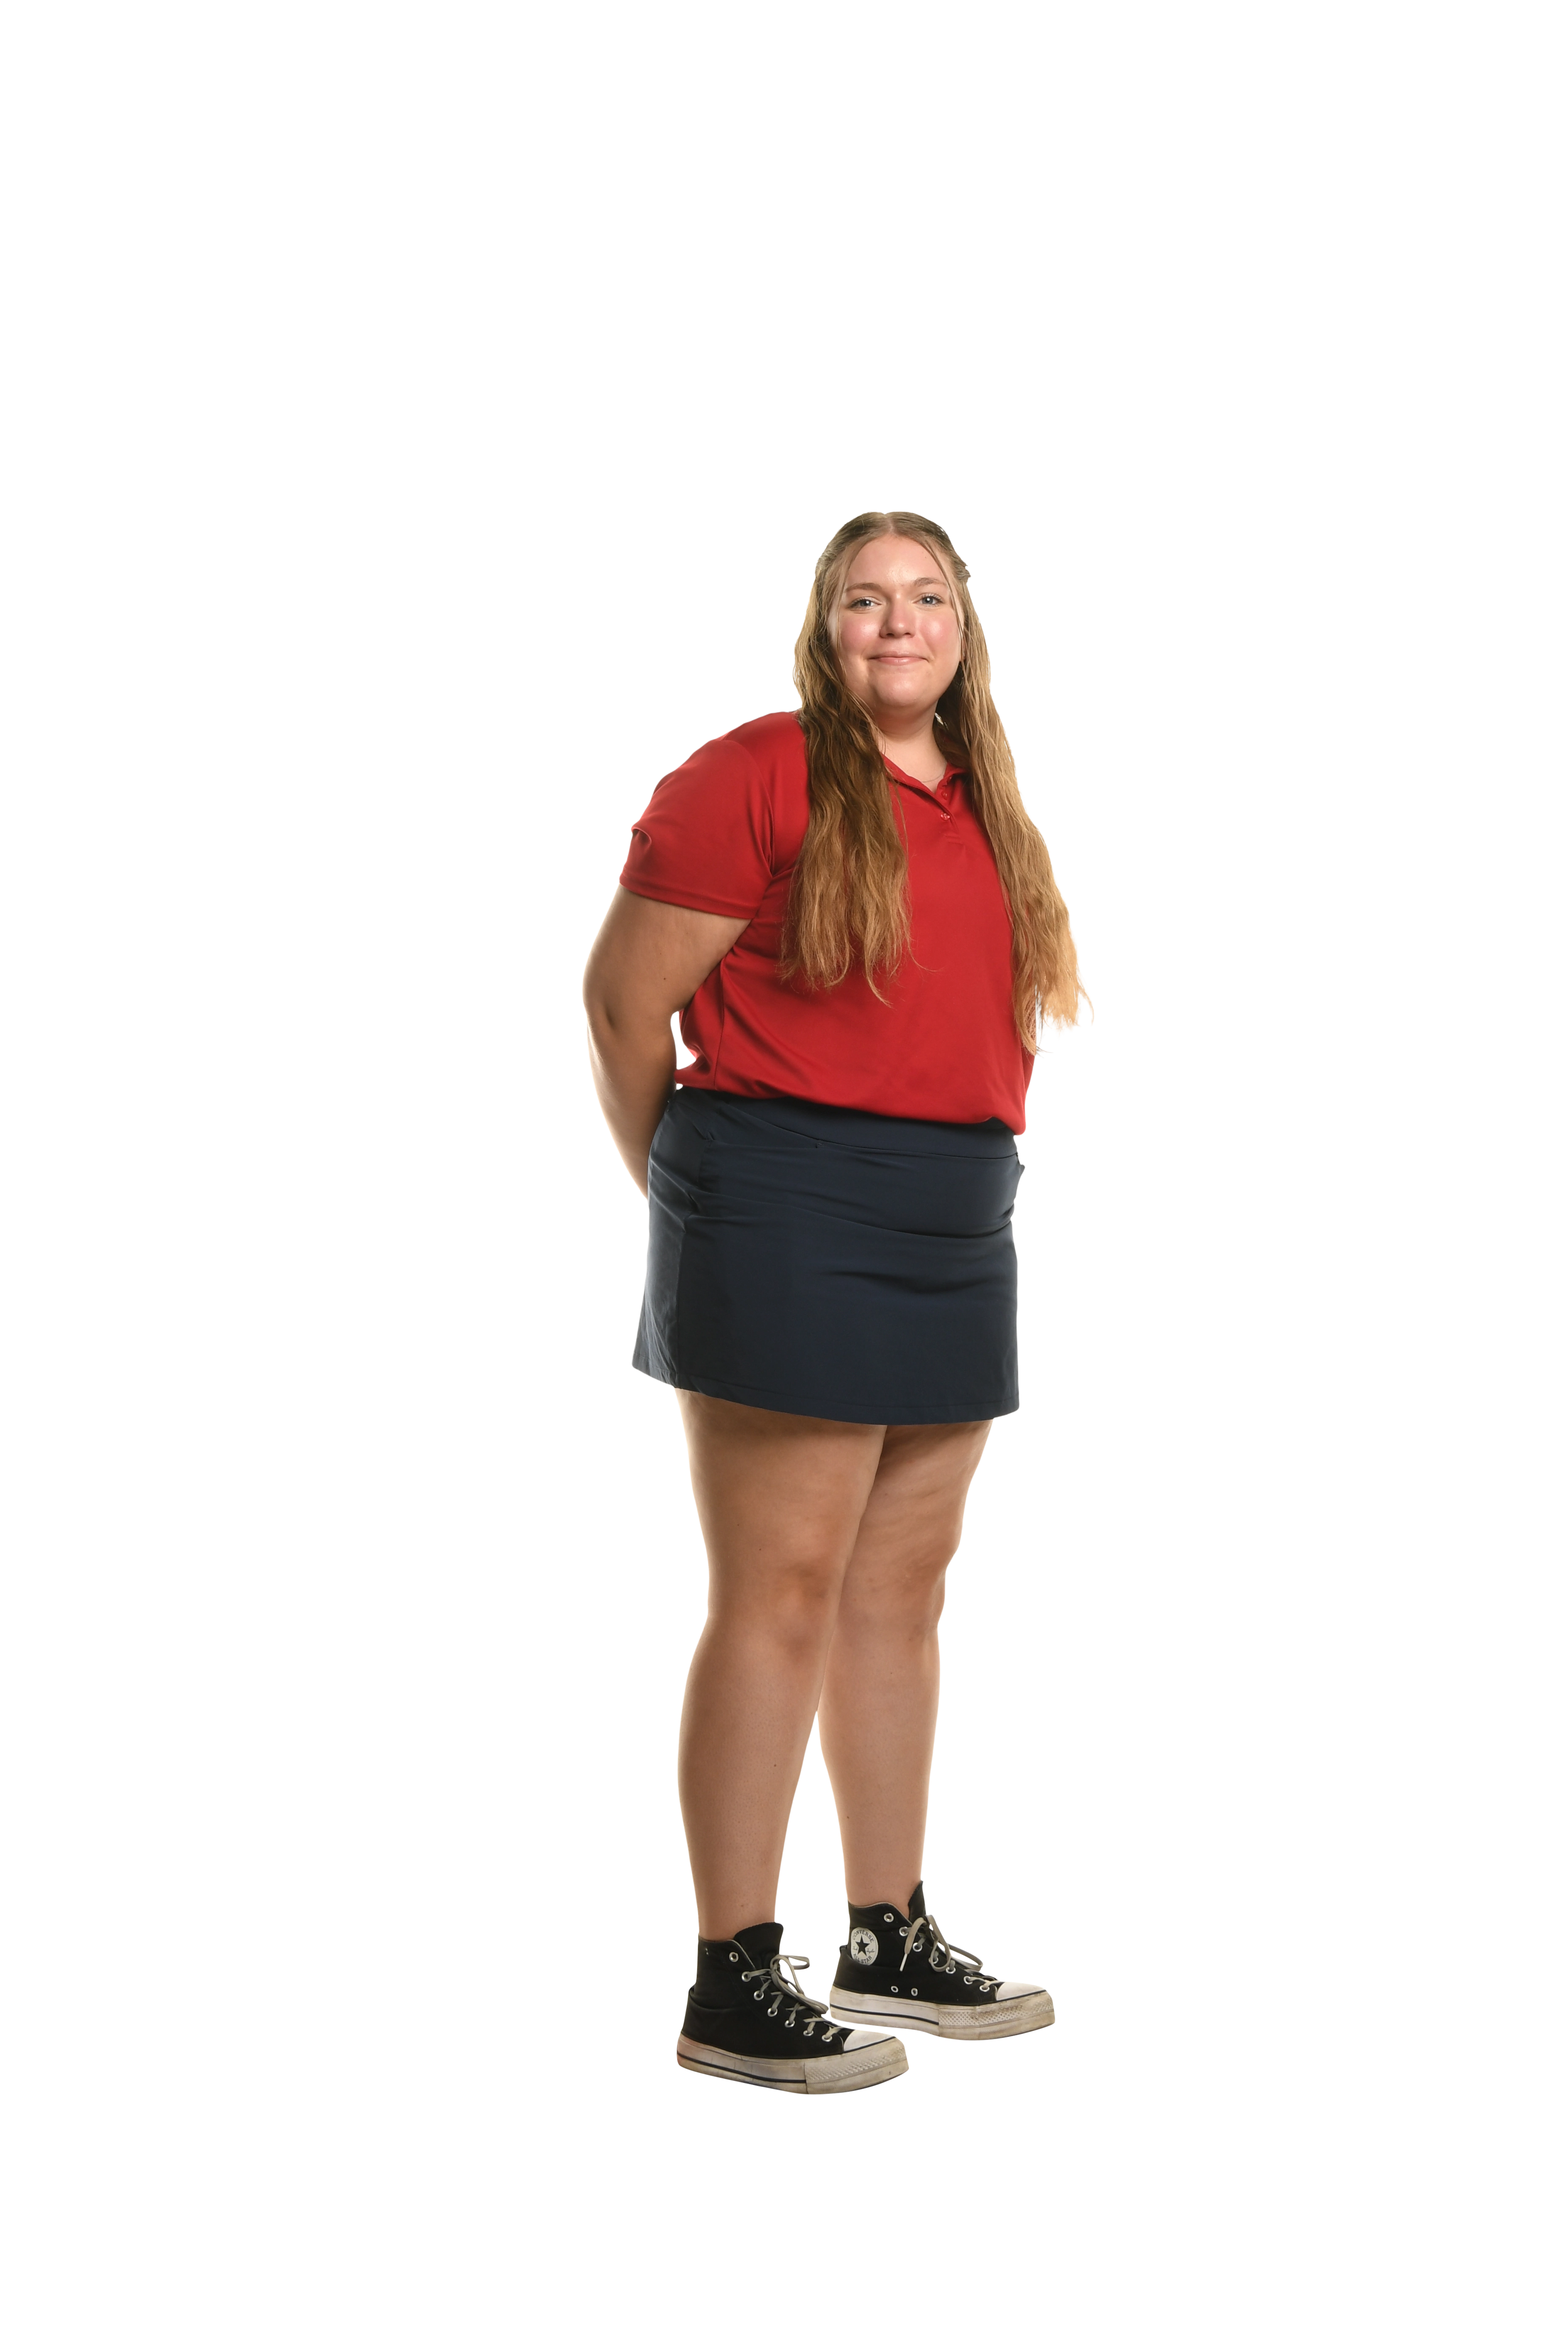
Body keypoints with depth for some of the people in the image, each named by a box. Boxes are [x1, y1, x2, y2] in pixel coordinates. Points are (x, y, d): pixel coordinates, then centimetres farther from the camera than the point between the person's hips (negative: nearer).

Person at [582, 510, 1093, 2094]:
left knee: (902, 1586, 12)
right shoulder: (757, 775, -8)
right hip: (788, 1228, -7)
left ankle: (892, 1942, 23)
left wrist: (960, 1169, 17)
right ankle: (733, 1988, -1)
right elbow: (623, 1000, -7)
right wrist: (680, 1188, 3)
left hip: (958, 1233, 8)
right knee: (781, 1592, -7)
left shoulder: (992, 809, 15)